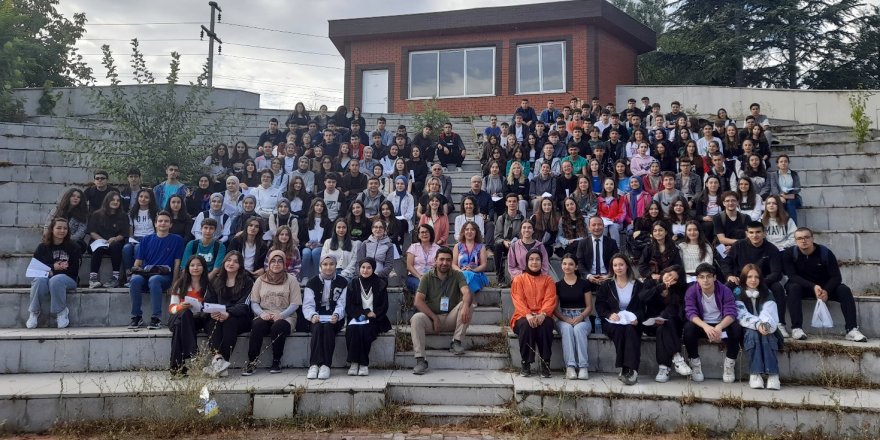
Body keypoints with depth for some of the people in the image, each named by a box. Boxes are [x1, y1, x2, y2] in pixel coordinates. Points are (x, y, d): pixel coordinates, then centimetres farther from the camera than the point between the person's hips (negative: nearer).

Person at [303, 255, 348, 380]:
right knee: (318, 327, -32)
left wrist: (336, 315, -24)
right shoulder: (312, 282, 9)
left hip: (335, 319, 0)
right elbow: (307, 305, -1)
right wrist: (312, 315, -24)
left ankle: (325, 365, -36)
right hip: (317, 318, 1)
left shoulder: (342, 283, 8)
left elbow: (341, 304, -1)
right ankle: (314, 364, -38)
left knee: (327, 326, -32)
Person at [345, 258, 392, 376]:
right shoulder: (353, 284, 11)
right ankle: (354, 362, -27)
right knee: (351, 329, -30)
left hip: (374, 320, -2)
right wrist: (365, 312, -9)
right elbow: (349, 307, 5)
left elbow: (384, 307, 5)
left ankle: (363, 364, -26)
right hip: (357, 318, 2)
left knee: (364, 330, -32)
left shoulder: (380, 284, 8)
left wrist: (373, 315, -12)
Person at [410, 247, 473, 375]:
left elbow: (467, 293, -18)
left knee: (466, 303, -25)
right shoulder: (427, 277, 0)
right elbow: (418, 301, -9)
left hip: (451, 319, 1)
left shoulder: (457, 275, 1)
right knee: (416, 318, -31)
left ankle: (456, 342, -17)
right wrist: (434, 318, -17)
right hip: (431, 317, 0)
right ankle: (420, 360, -31)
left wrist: (465, 306, -42)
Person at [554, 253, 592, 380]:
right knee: (567, 328, -35)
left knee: (578, 328, -35)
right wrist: (565, 319, -13)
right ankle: (570, 366, -38)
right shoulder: (558, 285, 9)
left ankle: (583, 366, -35)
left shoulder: (584, 283, 6)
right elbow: (554, 308, 5)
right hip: (564, 318, 1)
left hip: (581, 318, -1)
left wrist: (580, 317, -14)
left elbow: (589, 306, 5)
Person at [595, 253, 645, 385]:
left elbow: (642, 306, 5)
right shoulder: (606, 285, 11)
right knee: (619, 329, -34)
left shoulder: (637, 285, 11)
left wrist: (637, 318, -16)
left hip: (632, 323, 0)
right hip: (612, 322, 0)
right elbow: (600, 305, 4)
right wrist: (609, 315, -17)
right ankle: (630, 371, -35)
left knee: (630, 330, -34)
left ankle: (628, 369, -40)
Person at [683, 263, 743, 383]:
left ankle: (729, 364, -11)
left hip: (721, 324, 1)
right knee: (688, 328, -32)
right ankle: (695, 363, -13)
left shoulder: (725, 290, -11)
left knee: (736, 328, -31)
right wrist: (706, 327, -42)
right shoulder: (691, 291, -11)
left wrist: (719, 327, -42)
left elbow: (731, 313, -21)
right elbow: (691, 313, -22)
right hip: (702, 324, 0)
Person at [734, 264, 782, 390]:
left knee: (766, 335, -32)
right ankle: (754, 374, -41)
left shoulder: (767, 293, 10)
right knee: (753, 333, -34)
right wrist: (757, 324, -29)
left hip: (765, 328, 1)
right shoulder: (738, 293, 4)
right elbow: (742, 315, -10)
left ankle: (773, 374, -41)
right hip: (747, 330, -1)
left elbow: (769, 313, -8)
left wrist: (766, 325, -31)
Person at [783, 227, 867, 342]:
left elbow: (836, 277, -14)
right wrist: (813, 286, -36)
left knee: (844, 290, -24)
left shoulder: (825, 252, -11)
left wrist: (826, 290, -34)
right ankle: (796, 328, -35)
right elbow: (792, 276, -21)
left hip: (825, 286, 2)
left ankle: (852, 329, -24)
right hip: (802, 286, -2)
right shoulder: (789, 254, -14)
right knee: (793, 288, -34)